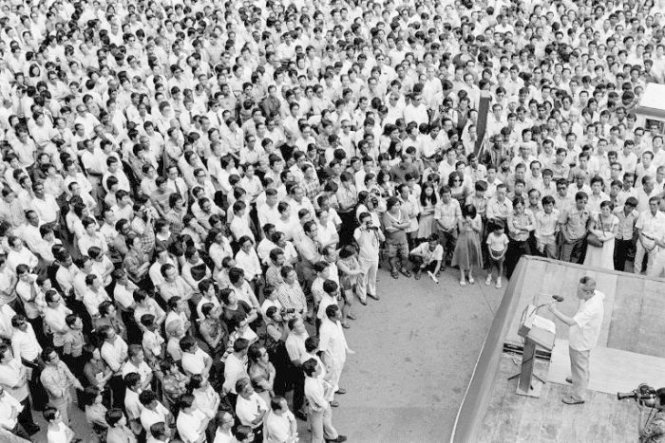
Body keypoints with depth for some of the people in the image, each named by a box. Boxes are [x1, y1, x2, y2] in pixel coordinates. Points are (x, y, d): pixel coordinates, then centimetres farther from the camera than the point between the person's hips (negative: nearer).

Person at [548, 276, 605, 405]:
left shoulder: (591, 309, -41)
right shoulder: (595, 293, -16)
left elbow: (571, 322, -46)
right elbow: (603, 296, 10)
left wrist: (554, 311, -38)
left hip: (581, 343, -9)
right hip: (578, 339, 9)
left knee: (580, 366, 13)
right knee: (576, 363, 33)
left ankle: (578, 396, 34)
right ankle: (577, 379, 60)